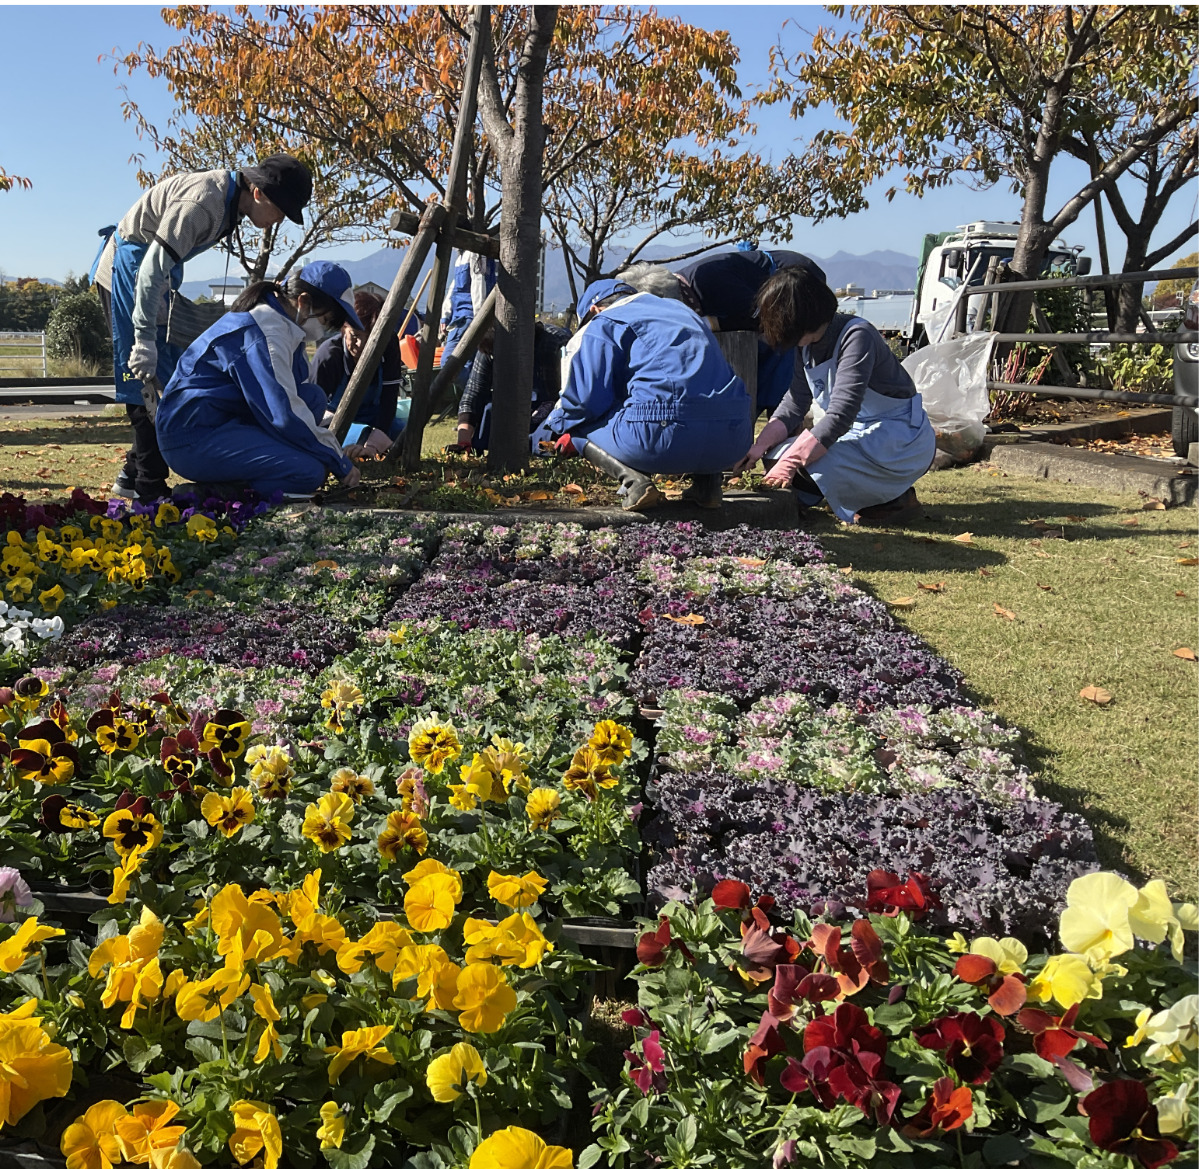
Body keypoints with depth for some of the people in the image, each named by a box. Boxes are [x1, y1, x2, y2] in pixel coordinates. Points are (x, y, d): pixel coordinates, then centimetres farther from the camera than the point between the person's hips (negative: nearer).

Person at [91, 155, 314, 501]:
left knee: (168, 373, 10)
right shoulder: (202, 202, -28)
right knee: (149, 379, -11)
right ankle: (150, 486, -7)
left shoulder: (229, 196, 2)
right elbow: (154, 266, -31)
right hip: (128, 268, -10)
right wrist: (145, 337, -33)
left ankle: (134, 475, 18)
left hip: (149, 271, 10)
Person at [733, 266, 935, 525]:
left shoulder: (857, 336, -24)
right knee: (779, 453, -3)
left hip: (901, 439, -9)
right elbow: (794, 404, 6)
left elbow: (840, 415, -32)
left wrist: (791, 462, -34)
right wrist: (757, 448, -8)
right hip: (858, 432, 9)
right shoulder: (809, 345, 3)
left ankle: (896, 498, -7)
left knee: (811, 460, -31)